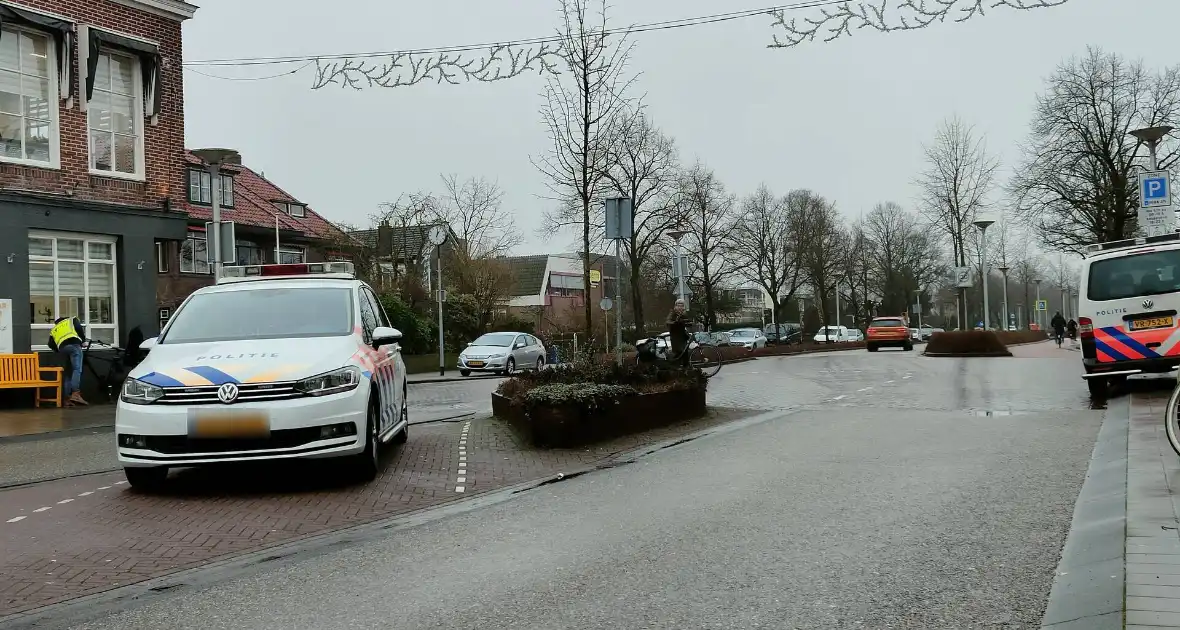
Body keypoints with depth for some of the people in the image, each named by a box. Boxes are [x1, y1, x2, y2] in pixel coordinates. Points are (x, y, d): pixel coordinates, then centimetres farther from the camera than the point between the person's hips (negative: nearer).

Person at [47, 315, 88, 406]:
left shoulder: (54, 330, 36)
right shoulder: (71, 320, 28)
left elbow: (51, 345, 21)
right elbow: (79, 328, 8)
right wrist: (83, 340, 21)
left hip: (62, 348, 4)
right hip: (74, 344, -4)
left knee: (68, 373, 11)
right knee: (77, 369, -16)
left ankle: (67, 398, 4)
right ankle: (75, 394, -34)